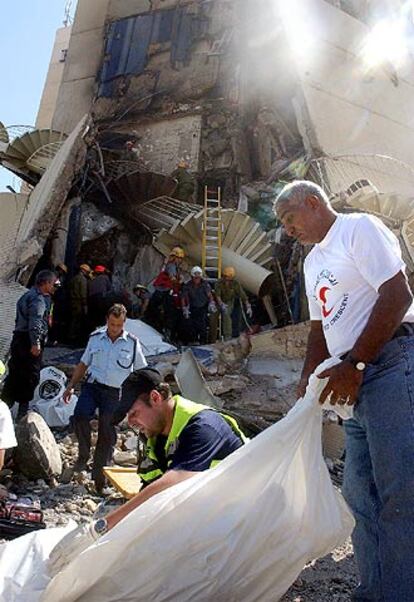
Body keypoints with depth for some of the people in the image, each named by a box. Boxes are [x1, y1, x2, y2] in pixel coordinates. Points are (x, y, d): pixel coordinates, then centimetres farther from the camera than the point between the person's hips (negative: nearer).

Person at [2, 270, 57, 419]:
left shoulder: (29, 295, 18)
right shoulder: (38, 300, -15)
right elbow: (35, 323, -26)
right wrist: (36, 344, -30)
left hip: (18, 339, 10)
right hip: (29, 342, -10)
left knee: (15, 374, 15)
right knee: (31, 375, 0)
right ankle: (22, 411, 7)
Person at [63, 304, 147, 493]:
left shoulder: (132, 343, 1)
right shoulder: (95, 338, 6)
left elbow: (142, 372, 8)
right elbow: (83, 364, 15)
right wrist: (70, 387, 11)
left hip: (114, 393, -1)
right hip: (92, 386, 1)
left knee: (107, 434, -1)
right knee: (80, 415, -25)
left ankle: (99, 475, 13)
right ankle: (83, 455, -2)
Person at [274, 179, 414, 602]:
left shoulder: (360, 228, -3)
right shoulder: (313, 261, 23)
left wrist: (354, 364, -17)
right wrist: (307, 381, 11)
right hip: (357, 381, 9)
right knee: (360, 495, 10)